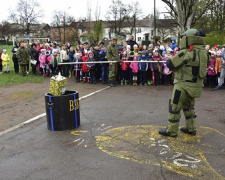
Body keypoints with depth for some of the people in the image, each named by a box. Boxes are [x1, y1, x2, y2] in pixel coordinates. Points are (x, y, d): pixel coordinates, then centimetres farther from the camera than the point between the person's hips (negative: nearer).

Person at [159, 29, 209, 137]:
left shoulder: (186, 52, -19)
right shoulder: (204, 52, 4)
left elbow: (170, 64, -17)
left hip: (184, 85, -8)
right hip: (196, 85, 8)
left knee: (174, 107, 3)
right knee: (189, 106, 23)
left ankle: (172, 131, 10)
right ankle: (191, 128, 29)